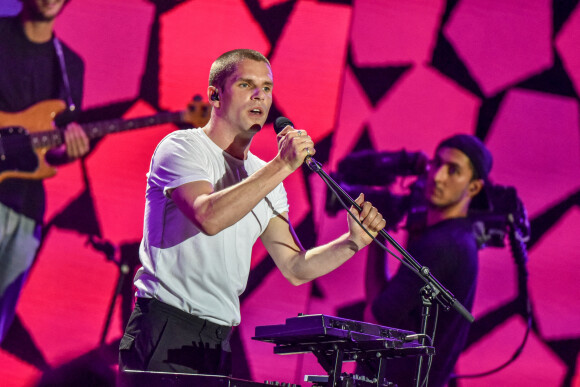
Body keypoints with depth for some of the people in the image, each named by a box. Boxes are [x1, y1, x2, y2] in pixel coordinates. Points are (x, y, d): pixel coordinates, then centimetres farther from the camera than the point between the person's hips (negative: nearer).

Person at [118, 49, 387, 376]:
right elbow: (209, 216, -25)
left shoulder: (266, 177, 15)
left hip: (220, 338, 7)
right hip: (166, 327, -7)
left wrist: (353, 241, -2)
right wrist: (282, 166, -23)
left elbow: (295, 268, 14)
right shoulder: (182, 147, -5)